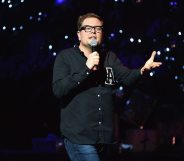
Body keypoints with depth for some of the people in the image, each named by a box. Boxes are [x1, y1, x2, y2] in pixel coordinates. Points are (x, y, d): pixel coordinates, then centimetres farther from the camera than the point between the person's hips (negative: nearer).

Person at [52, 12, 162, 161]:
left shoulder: (110, 58, 13)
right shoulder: (65, 57, 0)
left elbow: (127, 77, -4)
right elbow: (58, 90, -13)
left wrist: (143, 69, -26)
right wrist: (86, 69, -22)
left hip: (105, 136, 5)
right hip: (78, 136, -5)